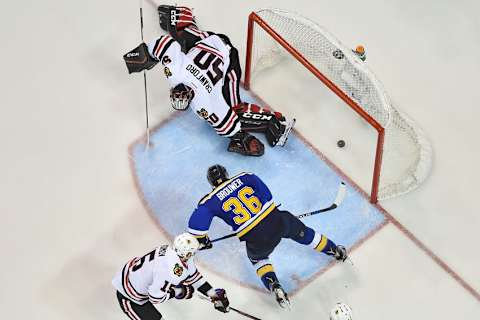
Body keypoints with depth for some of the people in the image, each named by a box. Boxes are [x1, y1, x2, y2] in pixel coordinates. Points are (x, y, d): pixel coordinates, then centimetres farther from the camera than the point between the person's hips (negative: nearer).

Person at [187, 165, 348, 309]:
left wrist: (202, 239, 11)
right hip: (277, 220, 1)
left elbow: (196, 221, -7)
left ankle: (275, 287, 14)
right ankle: (335, 250, 41)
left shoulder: (211, 201, 2)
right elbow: (267, 196, 9)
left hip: (256, 239, -1)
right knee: (303, 233, 29)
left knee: (257, 258, 32)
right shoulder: (245, 177, 8)